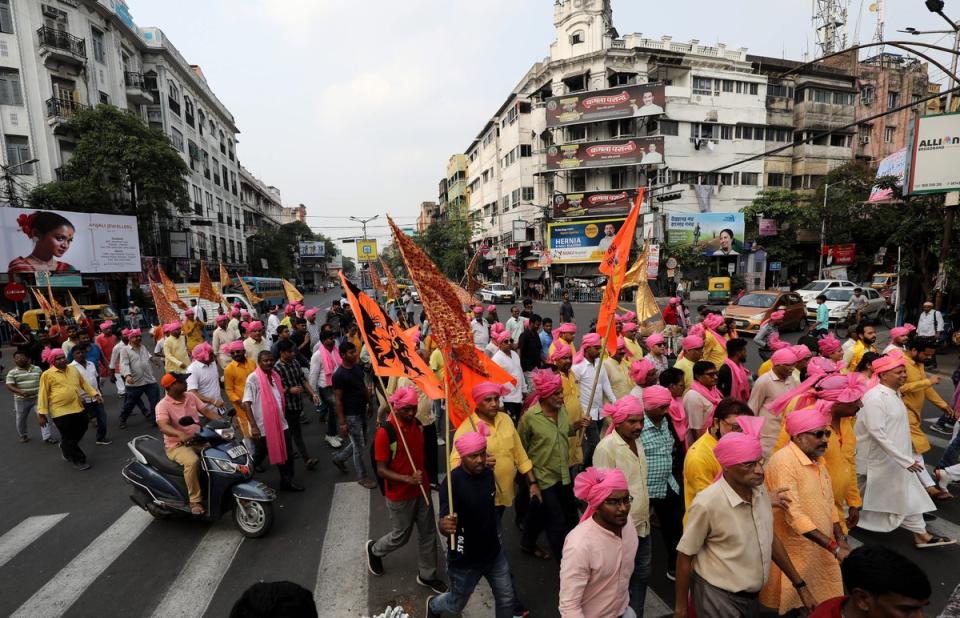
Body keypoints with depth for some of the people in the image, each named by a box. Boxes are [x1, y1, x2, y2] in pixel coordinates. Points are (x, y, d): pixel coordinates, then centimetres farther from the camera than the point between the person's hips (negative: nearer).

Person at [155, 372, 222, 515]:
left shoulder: (191, 397, 4)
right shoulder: (163, 405, -15)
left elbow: (206, 411, 3)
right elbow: (163, 427, -31)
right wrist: (180, 434, -50)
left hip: (198, 439, 6)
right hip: (177, 445, -6)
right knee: (192, 461, -35)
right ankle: (195, 500, -21)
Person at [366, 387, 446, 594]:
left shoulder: (417, 423, -3)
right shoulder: (385, 432, -24)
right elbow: (381, 470, -20)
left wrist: (425, 481, 15)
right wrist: (407, 479, -32)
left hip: (422, 490, 6)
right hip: (399, 496, -6)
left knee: (428, 534, 14)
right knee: (400, 536, 14)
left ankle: (427, 575, 35)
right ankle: (374, 550, 45)